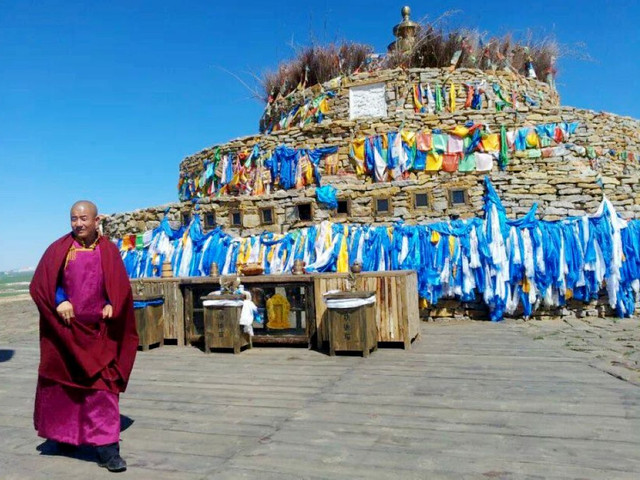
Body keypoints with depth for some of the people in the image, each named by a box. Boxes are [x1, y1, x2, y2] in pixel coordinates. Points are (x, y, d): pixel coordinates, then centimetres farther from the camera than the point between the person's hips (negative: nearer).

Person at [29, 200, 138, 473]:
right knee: (63, 384, 16)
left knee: (102, 388, -2)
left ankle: (107, 449, 1)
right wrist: (59, 301, -18)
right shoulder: (59, 249, 0)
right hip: (65, 330, 0)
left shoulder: (108, 251, 3)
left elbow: (120, 286, 7)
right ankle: (64, 434, 39)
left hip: (98, 331, 0)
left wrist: (111, 305, -10)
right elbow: (41, 283, -2)